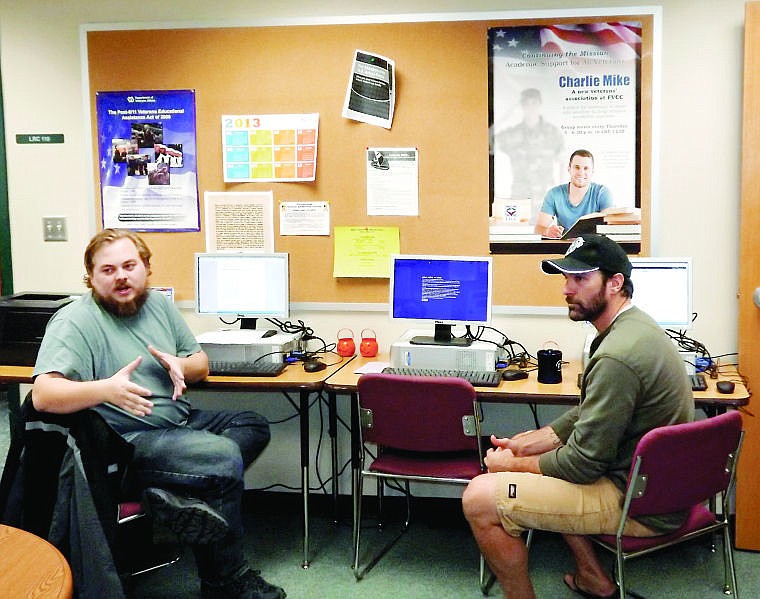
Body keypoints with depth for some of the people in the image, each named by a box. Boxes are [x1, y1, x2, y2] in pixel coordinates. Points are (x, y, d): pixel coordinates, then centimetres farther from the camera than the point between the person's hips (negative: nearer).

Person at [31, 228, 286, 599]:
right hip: (129, 440, -9)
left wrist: (181, 366, -10)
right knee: (224, 457, -23)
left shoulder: (158, 305, 10)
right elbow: (43, 395, -24)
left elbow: (200, 363, 15)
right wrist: (105, 389, -41)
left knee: (254, 426, 3)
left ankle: (176, 499, -17)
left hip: (178, 420, 9)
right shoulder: (74, 322, -12)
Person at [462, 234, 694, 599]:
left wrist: (512, 465, -6)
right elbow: (586, 417, 17)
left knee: (480, 499, -16)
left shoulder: (618, 356, -26)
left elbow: (583, 463, -22)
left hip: (638, 503, -11)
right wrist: (522, 445, 9)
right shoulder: (633, 327, 8)